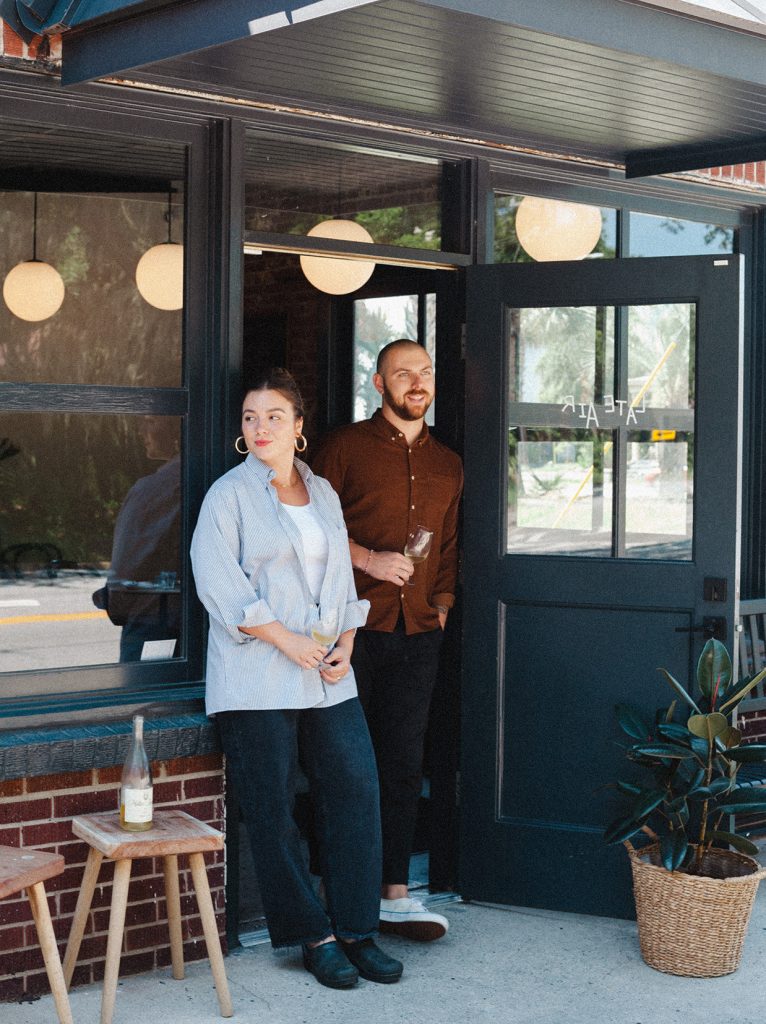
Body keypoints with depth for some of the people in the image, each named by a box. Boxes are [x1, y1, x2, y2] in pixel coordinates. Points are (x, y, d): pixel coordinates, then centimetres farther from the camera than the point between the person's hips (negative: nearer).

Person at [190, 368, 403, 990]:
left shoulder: (324, 493, 15)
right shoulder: (229, 495, -1)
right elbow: (219, 584, -10)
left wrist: (345, 645, 1)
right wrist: (288, 641, -14)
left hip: (328, 678, 5)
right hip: (258, 682, -5)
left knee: (356, 791, 0)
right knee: (275, 811, -1)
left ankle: (356, 931, 11)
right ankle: (313, 937, 12)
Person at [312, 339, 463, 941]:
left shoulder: (447, 465, 17)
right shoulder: (346, 447, 2)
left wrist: (440, 608, 12)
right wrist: (368, 558, -14)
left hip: (417, 634, 4)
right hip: (354, 626, -4)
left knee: (404, 762, 4)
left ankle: (395, 894, 9)